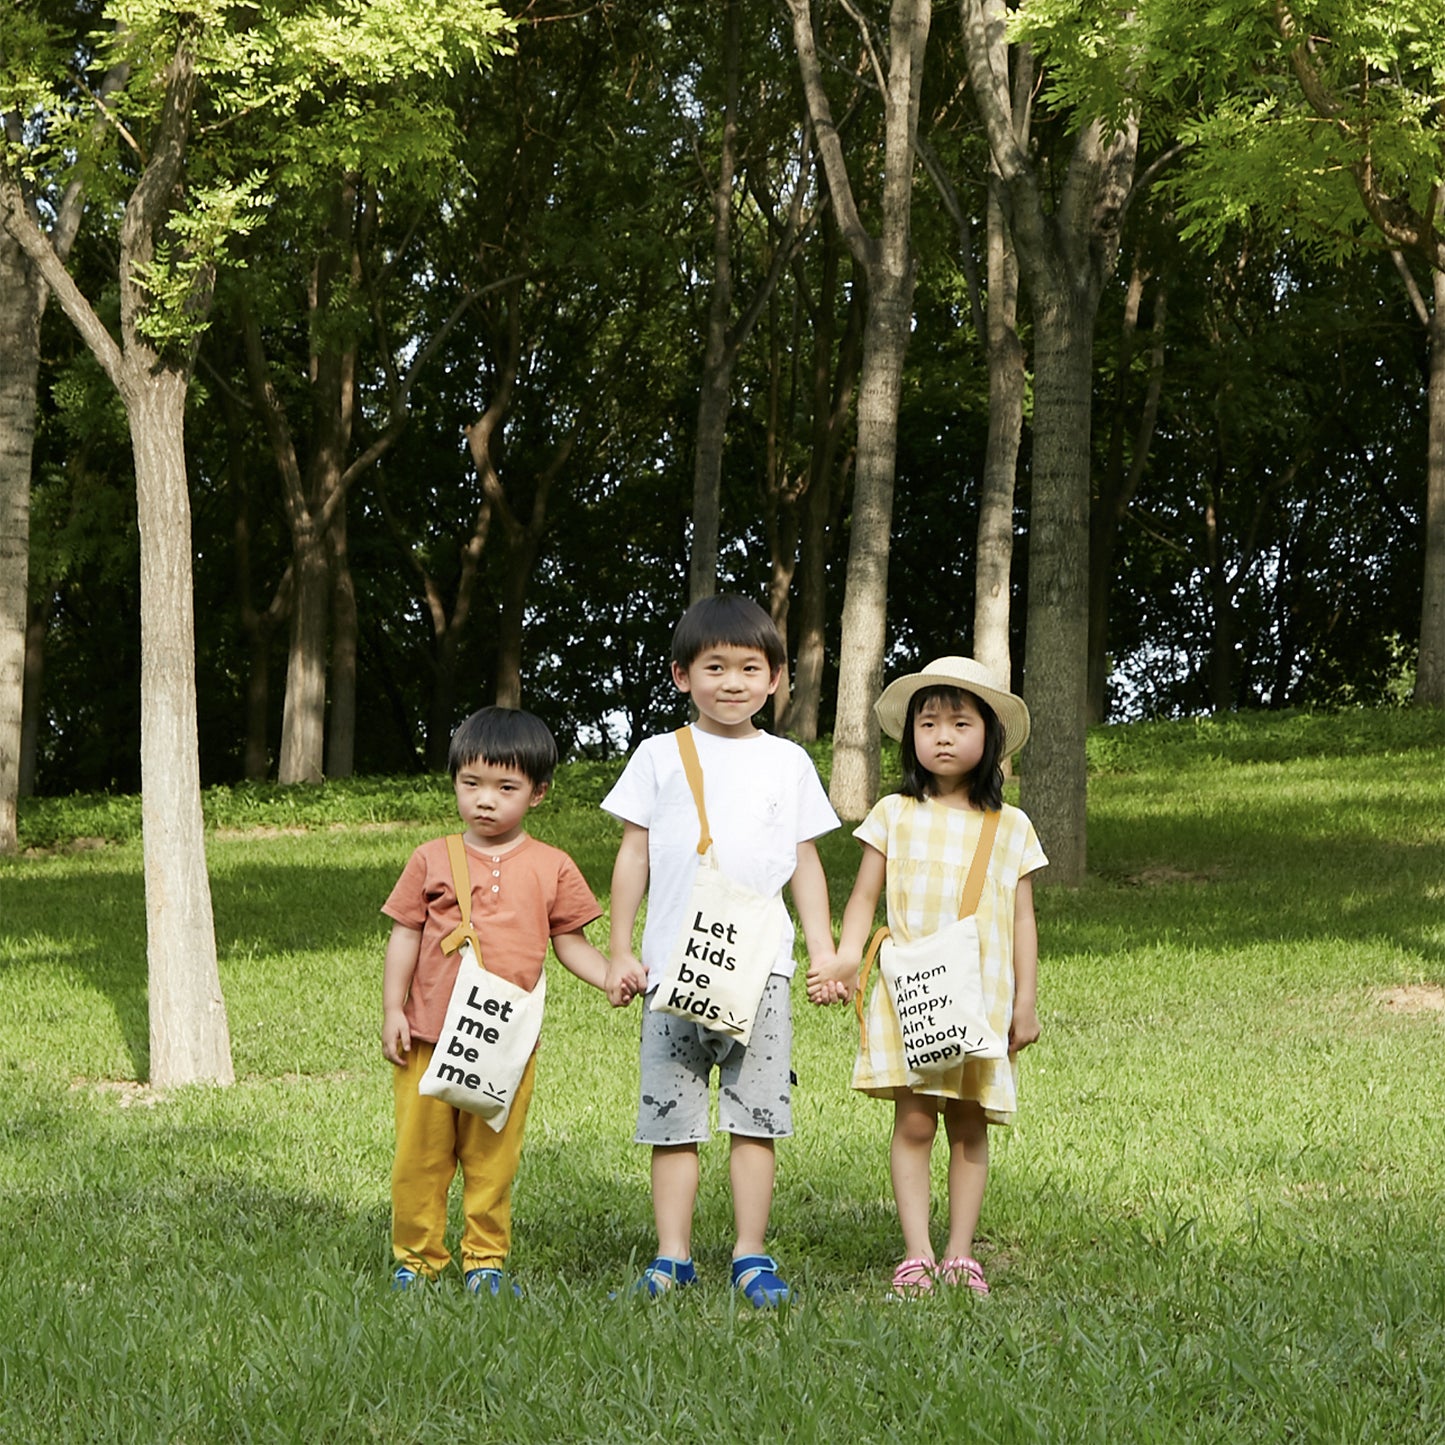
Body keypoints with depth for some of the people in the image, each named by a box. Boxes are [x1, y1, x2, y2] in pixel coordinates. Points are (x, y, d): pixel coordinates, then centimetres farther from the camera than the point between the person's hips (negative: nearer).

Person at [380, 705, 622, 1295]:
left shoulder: (550, 868, 4)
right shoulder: (433, 859, 4)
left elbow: (570, 943, 9)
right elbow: (404, 937, 7)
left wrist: (616, 976, -8)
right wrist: (392, 1010, 0)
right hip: (428, 1038, 0)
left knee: (493, 1157, 6)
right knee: (419, 1154, 5)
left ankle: (485, 1259, 17)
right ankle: (416, 1258, 16)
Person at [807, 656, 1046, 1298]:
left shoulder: (1011, 828, 9)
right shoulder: (894, 814, 6)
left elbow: (1023, 919, 10)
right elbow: (864, 896, 4)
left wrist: (1026, 999, 5)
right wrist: (845, 956, -12)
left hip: (984, 998, 1)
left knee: (969, 1124, 3)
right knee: (913, 1121, -6)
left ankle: (960, 1254, 8)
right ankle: (916, 1254, -5)